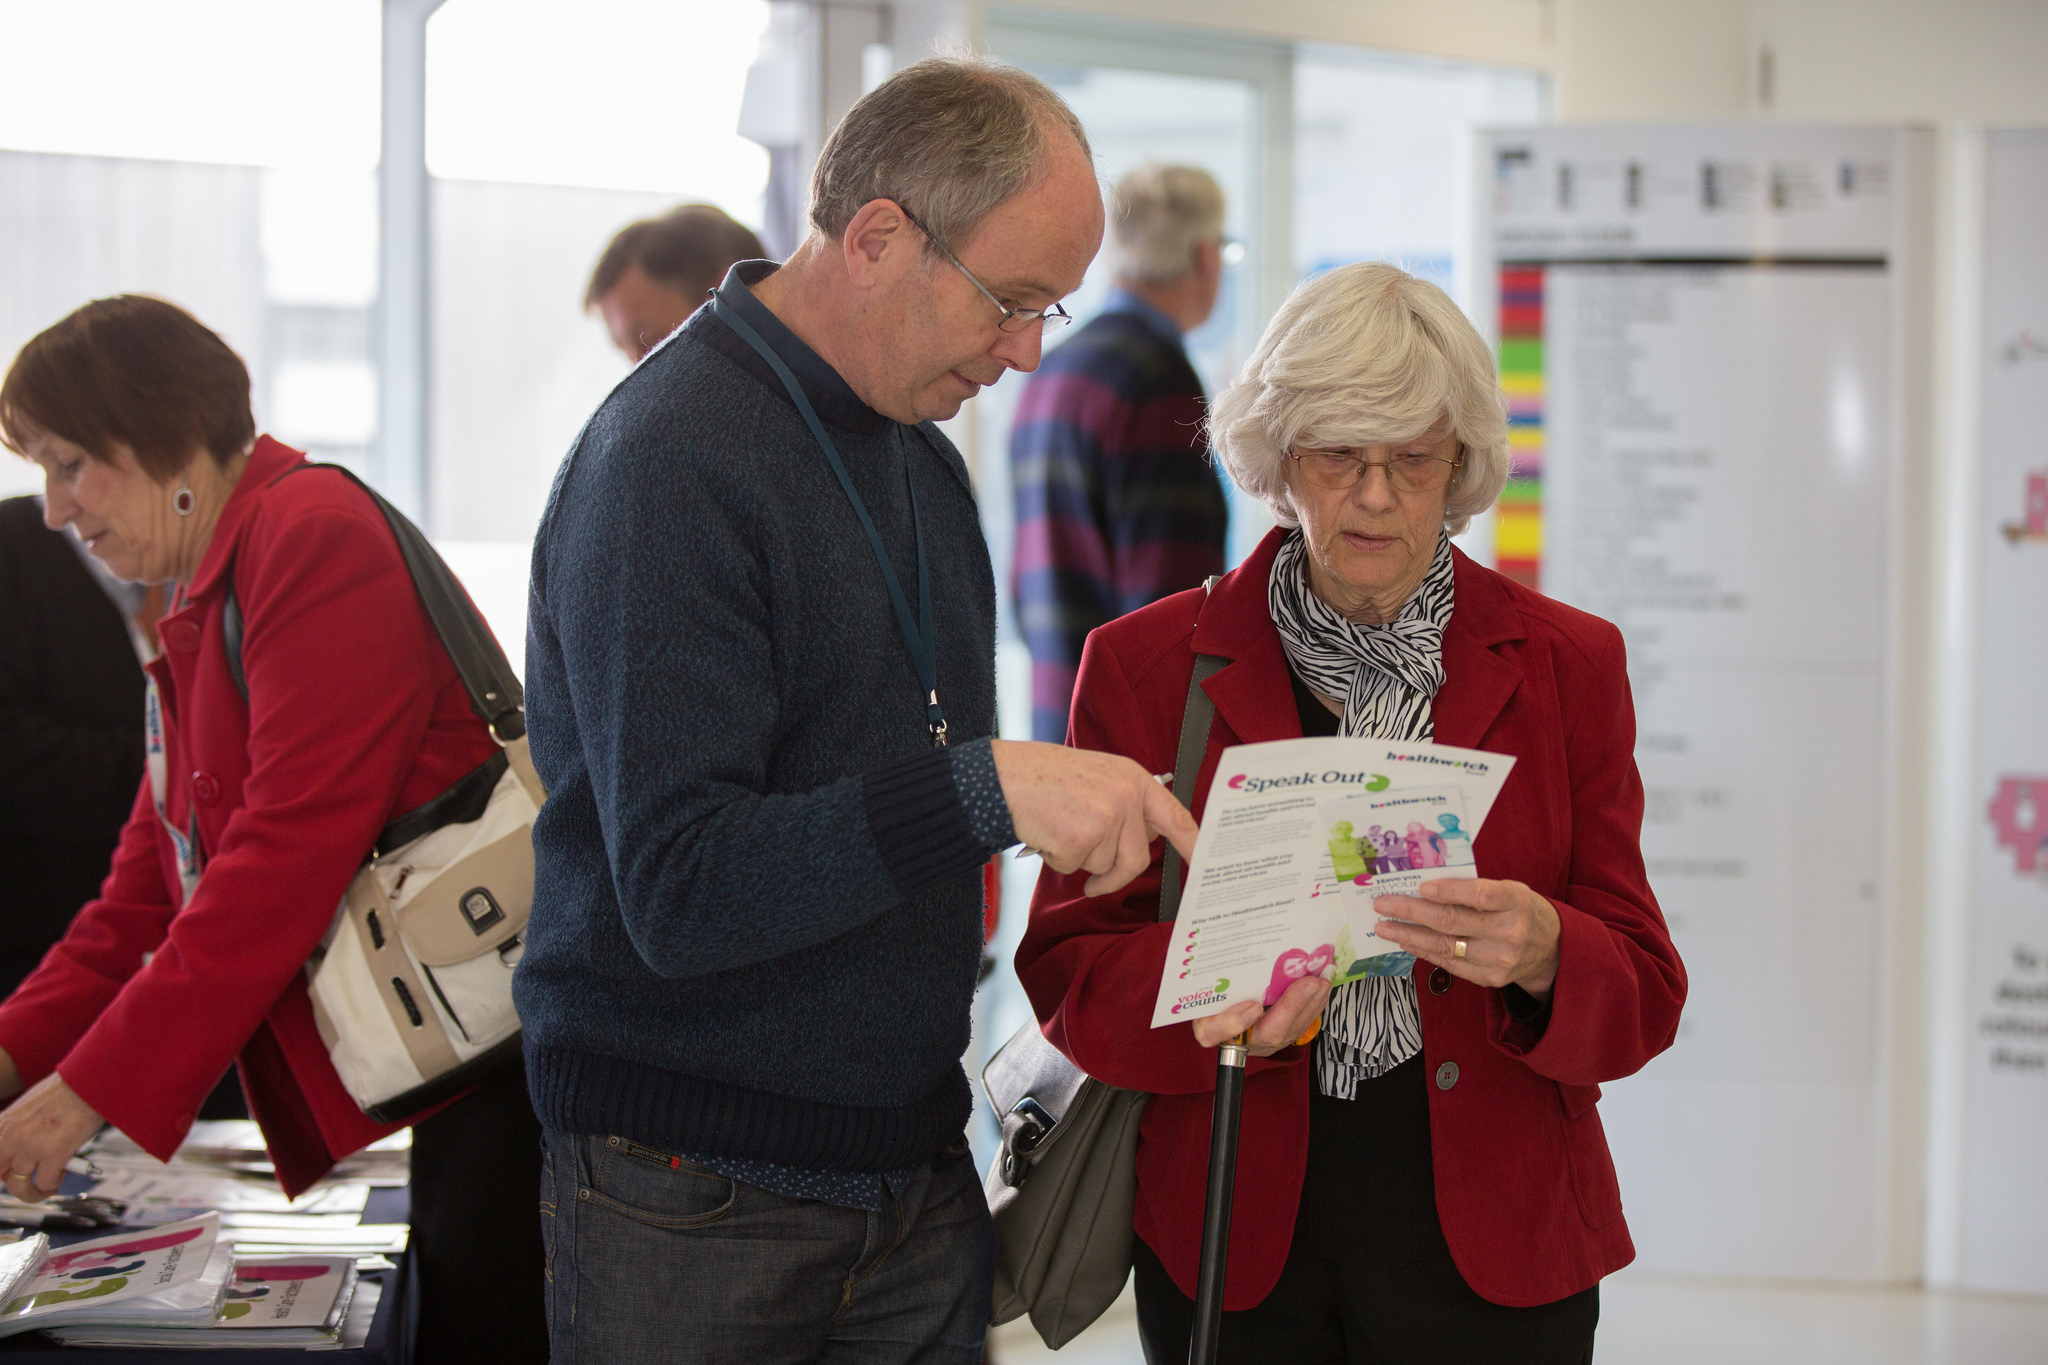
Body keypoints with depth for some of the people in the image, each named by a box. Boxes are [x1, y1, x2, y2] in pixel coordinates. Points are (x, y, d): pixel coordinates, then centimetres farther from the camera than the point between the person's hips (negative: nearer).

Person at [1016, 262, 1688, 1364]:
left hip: (1489, 1258, 0)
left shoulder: (1567, 667, 3)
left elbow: (1643, 996, 0)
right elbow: (1068, 961, 0)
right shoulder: (1147, 665, 2)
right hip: (1229, 1250, 0)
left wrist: (1541, 958, -24)